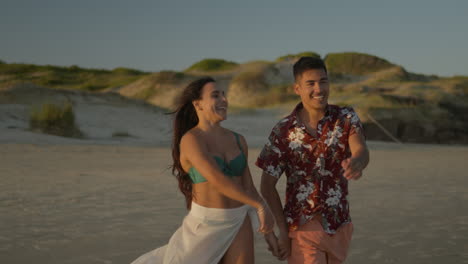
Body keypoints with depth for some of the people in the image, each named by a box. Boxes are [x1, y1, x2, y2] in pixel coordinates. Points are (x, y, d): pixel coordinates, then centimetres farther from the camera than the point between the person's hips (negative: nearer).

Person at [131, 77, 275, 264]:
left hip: (238, 223, 5)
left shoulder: (238, 141, 7)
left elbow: (248, 188, 9)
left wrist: (268, 231, 2)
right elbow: (217, 180, -26)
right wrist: (260, 205, -25)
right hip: (206, 224, -5)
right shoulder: (191, 140, -15)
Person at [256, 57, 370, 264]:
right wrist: (283, 231, -8)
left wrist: (356, 163, -51)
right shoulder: (282, 131, -10)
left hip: (339, 224, 3)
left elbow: (361, 151, -26)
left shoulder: (346, 118, -7)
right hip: (302, 226, -2)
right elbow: (267, 186, -4)